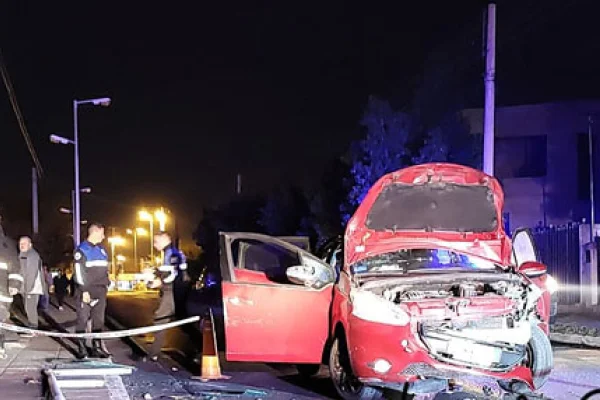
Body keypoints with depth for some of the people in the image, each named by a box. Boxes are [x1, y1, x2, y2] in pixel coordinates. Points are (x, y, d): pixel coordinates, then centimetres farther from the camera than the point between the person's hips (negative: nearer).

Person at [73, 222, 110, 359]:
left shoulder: (102, 249, 15)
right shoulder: (82, 250, -6)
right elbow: (79, 272, -12)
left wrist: (106, 284, 17)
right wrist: (84, 290, -17)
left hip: (100, 291, 7)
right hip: (86, 291, -7)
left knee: (99, 320, 7)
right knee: (83, 320, -3)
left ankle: (97, 347, 12)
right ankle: (81, 348, 0)